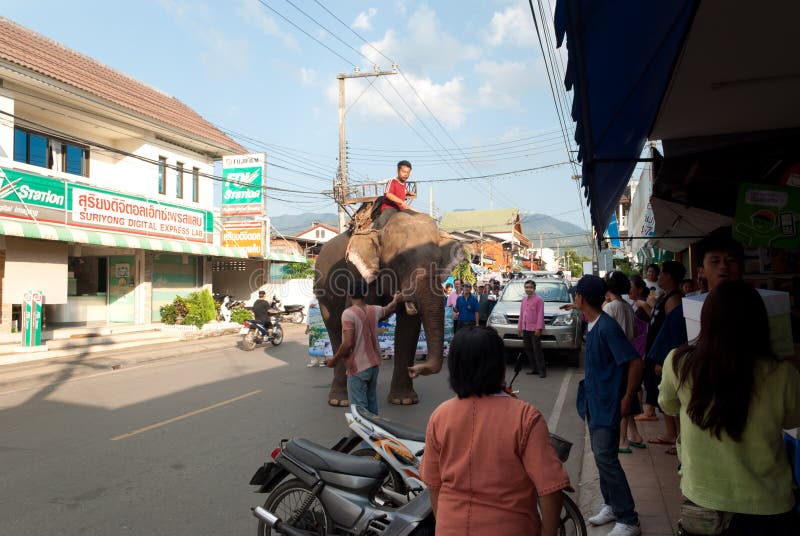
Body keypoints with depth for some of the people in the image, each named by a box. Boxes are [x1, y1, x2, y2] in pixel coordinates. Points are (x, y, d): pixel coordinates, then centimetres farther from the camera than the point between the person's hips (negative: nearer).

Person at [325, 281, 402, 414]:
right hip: (374, 365, 7)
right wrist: (396, 300, 47)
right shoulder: (374, 310, 2)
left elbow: (347, 344, -22)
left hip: (358, 368, -7)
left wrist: (334, 360, -8)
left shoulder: (349, 313, -17)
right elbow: (389, 309, 25)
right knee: (372, 403, 17)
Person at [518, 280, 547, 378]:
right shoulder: (524, 300, 14)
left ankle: (542, 370, -1)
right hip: (525, 329, 7)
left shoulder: (538, 299, -8)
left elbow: (540, 314, -12)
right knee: (528, 349, 11)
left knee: (537, 350, -6)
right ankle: (534, 368, 20)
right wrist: (519, 327, 17)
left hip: (534, 329, -7)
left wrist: (538, 328, -17)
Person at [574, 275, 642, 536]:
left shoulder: (607, 327, -22)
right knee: (601, 456, 17)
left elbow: (635, 363, -25)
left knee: (606, 459, -6)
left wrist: (626, 399, -19)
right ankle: (611, 505, 31)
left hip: (608, 405, -10)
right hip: (595, 403, 10)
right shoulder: (594, 326, 6)